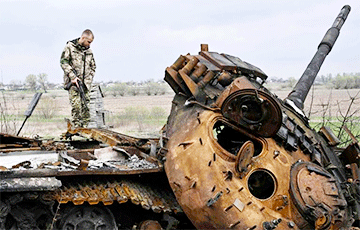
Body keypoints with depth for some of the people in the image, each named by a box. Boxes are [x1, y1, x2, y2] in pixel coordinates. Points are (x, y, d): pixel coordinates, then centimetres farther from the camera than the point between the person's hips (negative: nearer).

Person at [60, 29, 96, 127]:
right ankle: (76, 127, -10)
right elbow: (63, 62, -5)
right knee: (76, 105, -14)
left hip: (85, 83, 5)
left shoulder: (89, 51, 16)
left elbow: (93, 67, 22)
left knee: (86, 107, 1)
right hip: (73, 82, -5)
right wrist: (73, 77, -14)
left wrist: (89, 79, 6)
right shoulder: (70, 47, 0)